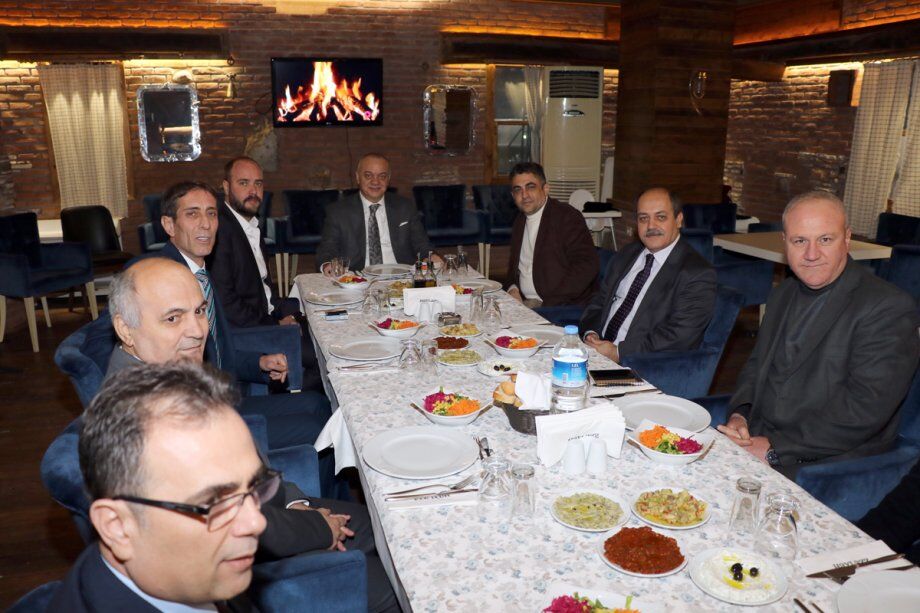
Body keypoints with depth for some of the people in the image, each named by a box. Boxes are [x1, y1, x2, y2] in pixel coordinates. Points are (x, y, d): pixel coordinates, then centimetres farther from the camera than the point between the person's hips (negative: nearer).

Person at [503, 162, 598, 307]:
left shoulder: (568, 217, -8)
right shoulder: (519, 223, 14)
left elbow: (587, 266, -17)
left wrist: (545, 301, -20)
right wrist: (512, 288, 0)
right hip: (524, 302, 7)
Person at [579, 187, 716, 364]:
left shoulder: (698, 274, -8)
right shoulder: (627, 254, 14)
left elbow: (679, 335, -17)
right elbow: (599, 302, 15)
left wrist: (618, 352, -20)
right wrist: (591, 334, -5)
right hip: (599, 348, 7)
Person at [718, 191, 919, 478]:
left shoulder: (890, 308, -12)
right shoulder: (782, 294, 12)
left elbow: (864, 410, -19)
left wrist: (775, 449, -20)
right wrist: (739, 415, -5)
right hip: (755, 440, 7)